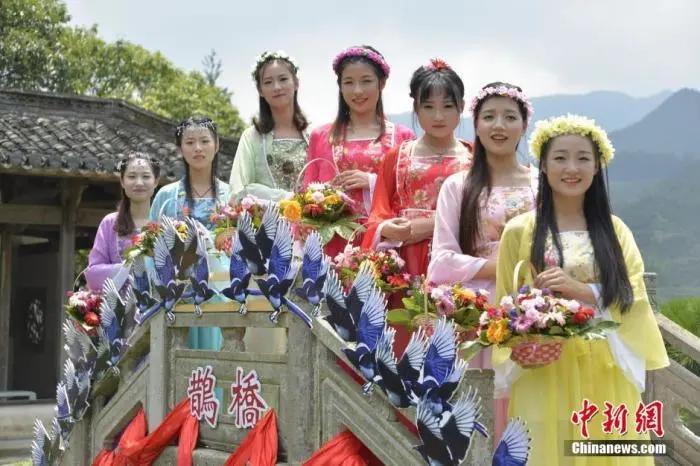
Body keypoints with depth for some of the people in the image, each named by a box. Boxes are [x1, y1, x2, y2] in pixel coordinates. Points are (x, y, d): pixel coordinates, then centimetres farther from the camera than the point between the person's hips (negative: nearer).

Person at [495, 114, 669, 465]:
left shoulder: (614, 230, 8)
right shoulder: (520, 231, 1)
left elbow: (633, 296, -1)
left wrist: (581, 290, -17)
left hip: (606, 374, 2)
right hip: (547, 374, -2)